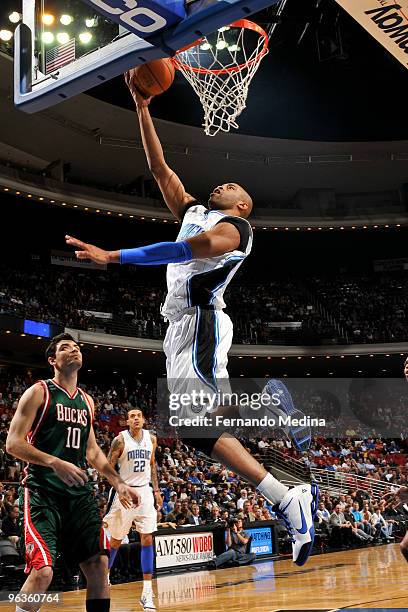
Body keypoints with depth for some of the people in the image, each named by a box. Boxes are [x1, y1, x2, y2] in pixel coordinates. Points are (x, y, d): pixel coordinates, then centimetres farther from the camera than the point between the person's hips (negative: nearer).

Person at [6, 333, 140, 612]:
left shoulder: (87, 400, 16)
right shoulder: (39, 392, -3)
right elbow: (13, 443, -10)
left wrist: (119, 482, 15)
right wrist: (54, 462, -24)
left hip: (80, 492, 6)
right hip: (42, 491, -6)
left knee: (98, 564, 2)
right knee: (42, 571, -17)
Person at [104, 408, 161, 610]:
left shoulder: (151, 438, 4)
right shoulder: (120, 439, -10)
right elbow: (108, 467, -8)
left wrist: (156, 490, 13)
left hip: (145, 491, 3)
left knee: (147, 539, -5)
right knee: (116, 540, 9)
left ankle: (147, 592, -3)